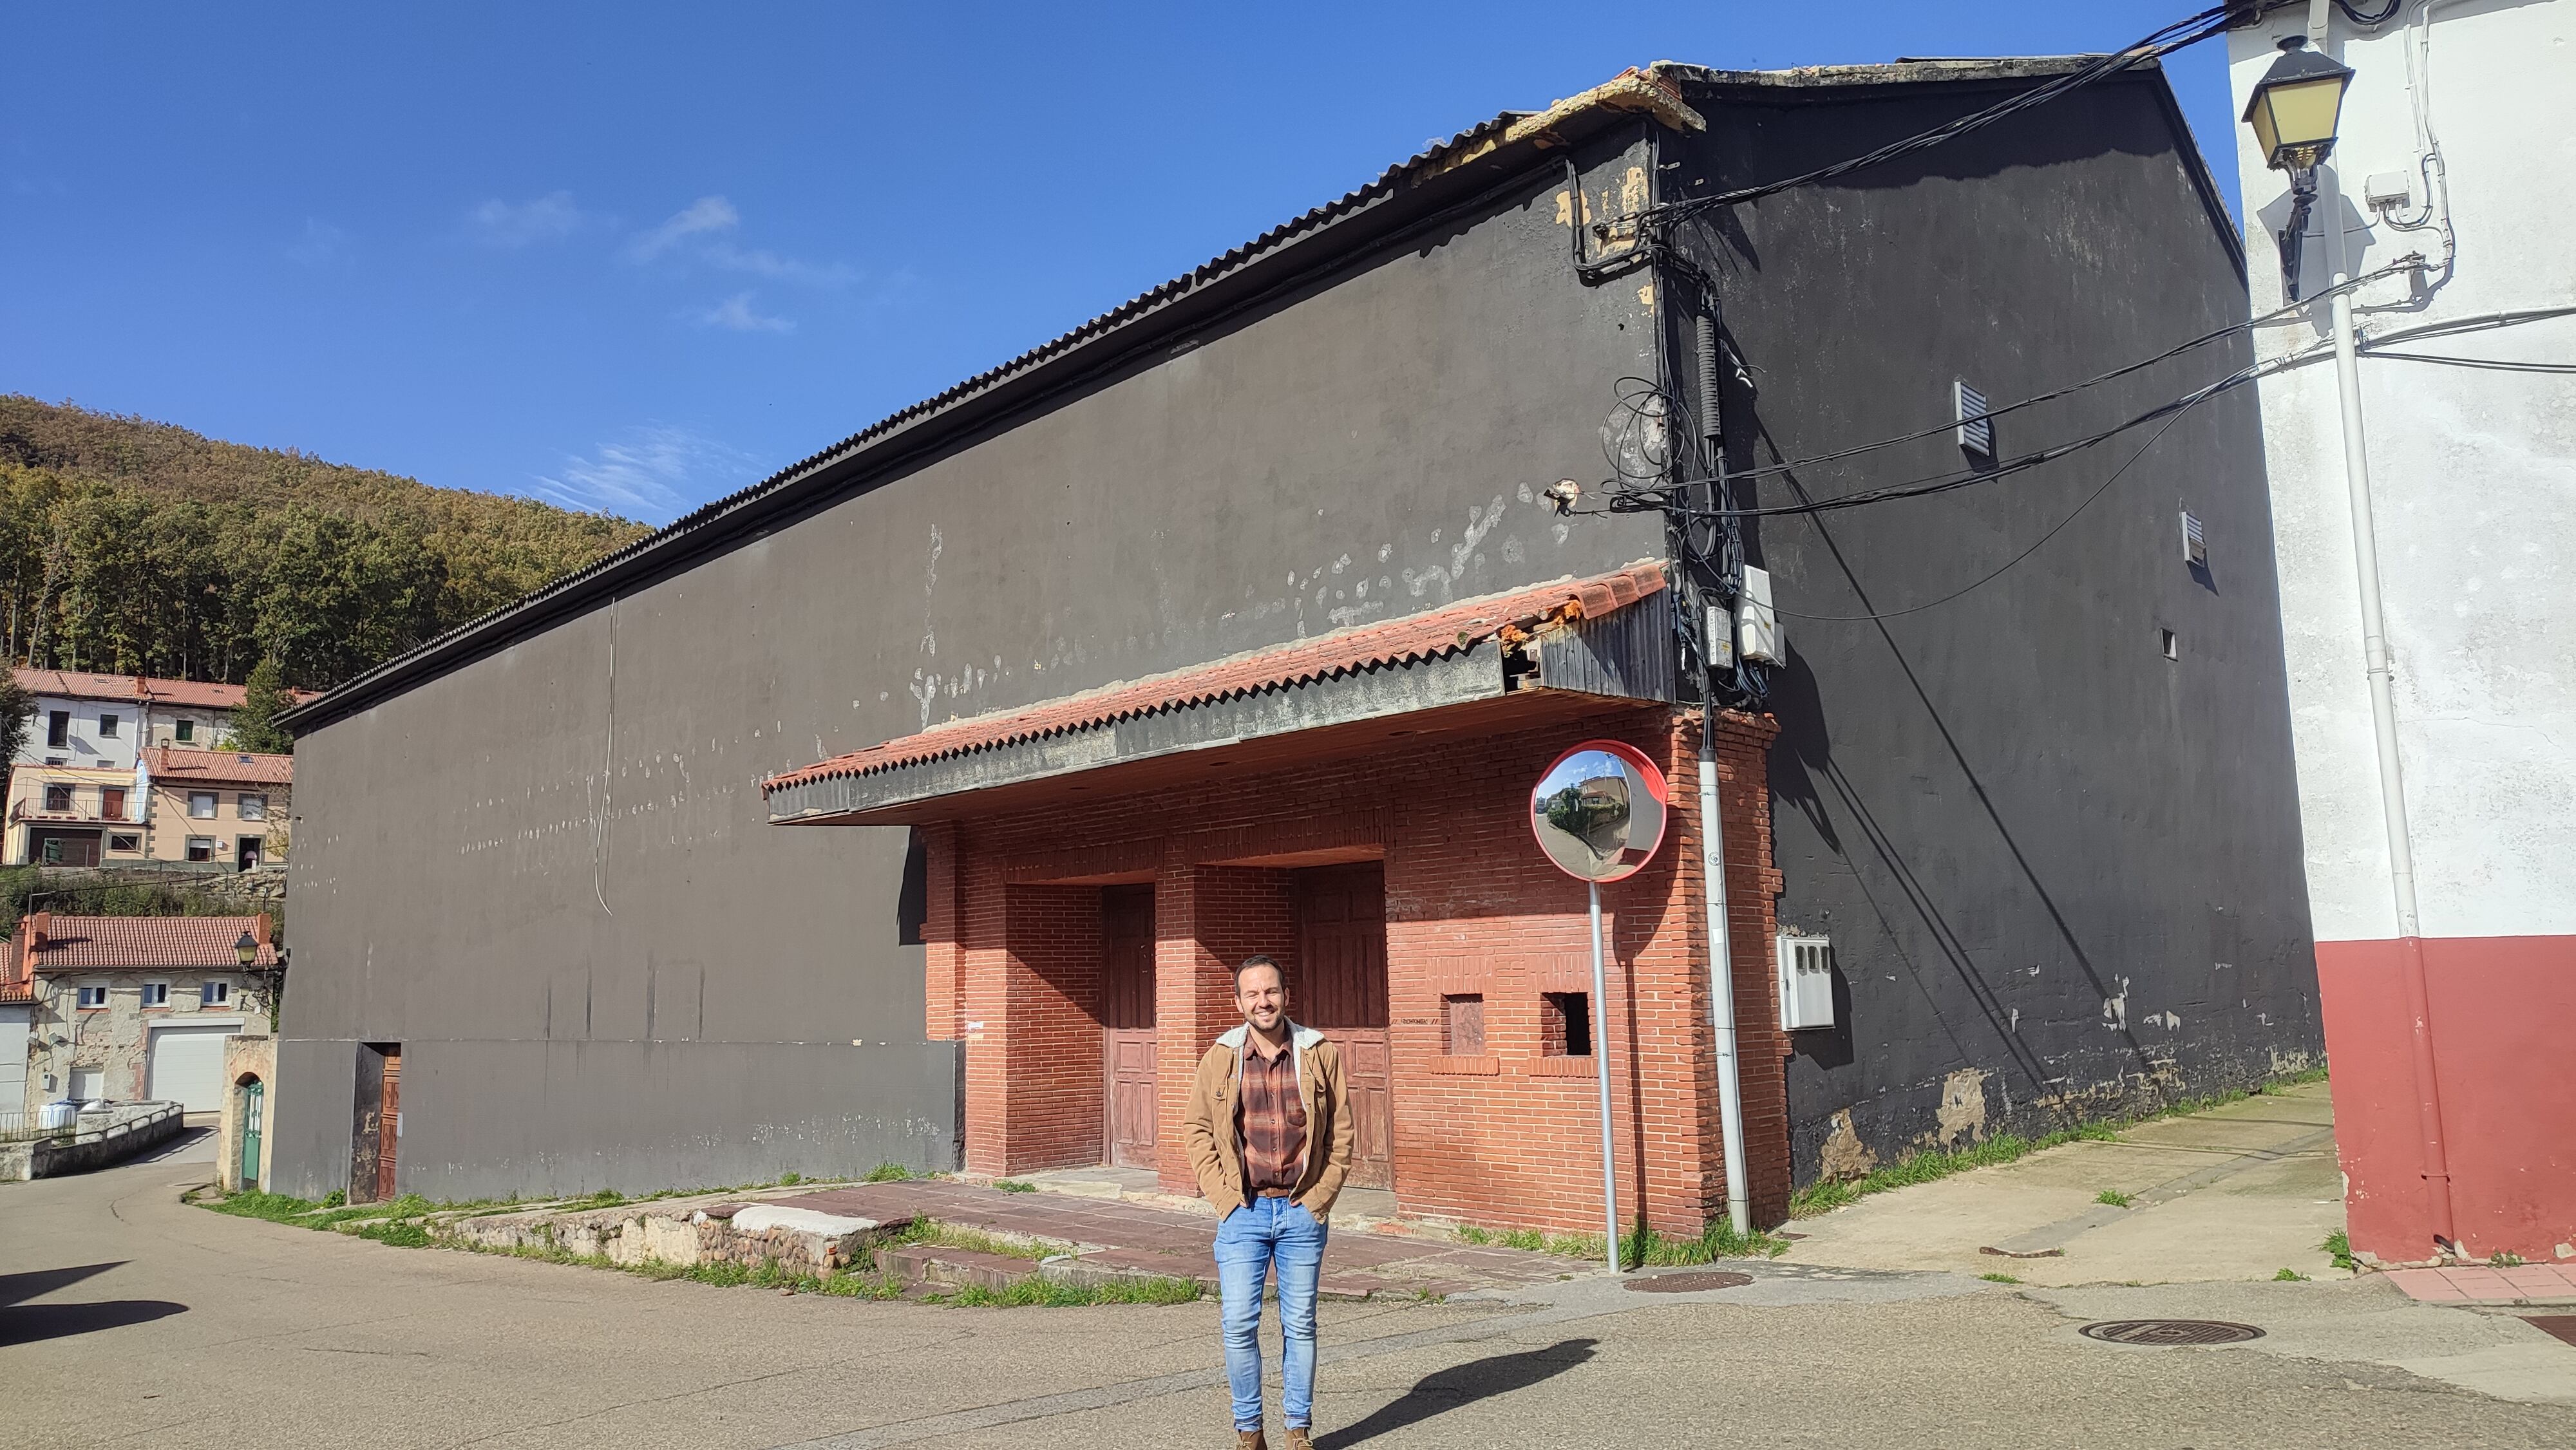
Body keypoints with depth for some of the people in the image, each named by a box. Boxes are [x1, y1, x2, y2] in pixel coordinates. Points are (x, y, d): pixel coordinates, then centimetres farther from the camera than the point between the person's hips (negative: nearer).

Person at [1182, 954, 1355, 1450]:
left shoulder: (1321, 1054, -1)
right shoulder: (1220, 1059, 0)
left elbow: (1342, 1130, 3)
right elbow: (1195, 1128, 4)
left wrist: (1321, 1196, -3)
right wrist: (1223, 1197, -4)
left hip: (1302, 1211, 0)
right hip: (1243, 1211, 0)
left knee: (1300, 1325, 8)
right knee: (1239, 1325, -2)